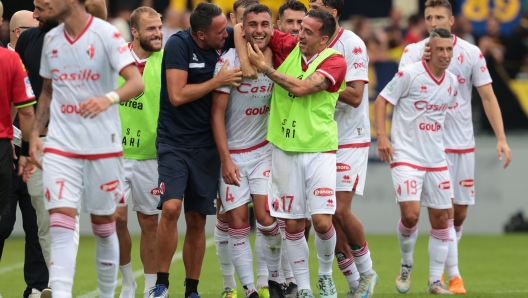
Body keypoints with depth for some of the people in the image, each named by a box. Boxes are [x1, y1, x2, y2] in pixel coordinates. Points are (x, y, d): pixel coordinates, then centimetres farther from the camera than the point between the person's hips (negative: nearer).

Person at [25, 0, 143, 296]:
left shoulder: (107, 35, -9)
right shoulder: (51, 39, 9)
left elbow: (137, 82, -18)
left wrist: (109, 99, -37)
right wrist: (35, 133, 13)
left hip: (103, 147, -3)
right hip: (60, 146, 3)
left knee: (104, 227, 8)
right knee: (61, 223, -11)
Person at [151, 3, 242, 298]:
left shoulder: (227, 38, 1)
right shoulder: (178, 44, -13)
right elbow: (177, 96, -17)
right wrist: (218, 81, -14)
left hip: (206, 145, 4)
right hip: (175, 142, -4)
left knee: (197, 219, 7)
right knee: (171, 207, -19)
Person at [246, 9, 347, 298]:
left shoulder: (335, 61, -8)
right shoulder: (288, 48, 6)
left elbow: (301, 88, -19)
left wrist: (264, 67, -12)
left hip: (319, 150, -3)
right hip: (285, 151, 4)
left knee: (322, 221, -11)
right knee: (293, 224, 2)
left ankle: (325, 274, 16)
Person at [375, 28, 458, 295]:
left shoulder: (453, 82, 6)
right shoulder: (410, 74, -12)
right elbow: (382, 100, -8)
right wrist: (381, 137, -17)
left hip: (436, 160, 6)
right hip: (406, 157, -6)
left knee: (440, 219, 4)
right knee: (410, 215, -17)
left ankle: (435, 281, 14)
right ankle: (406, 265, 10)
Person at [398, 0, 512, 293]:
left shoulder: (471, 53, 0)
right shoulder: (413, 51, -2)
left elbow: (488, 96, 0)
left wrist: (501, 138, -7)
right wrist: (423, 63, -25)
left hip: (463, 143, 2)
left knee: (460, 211, 7)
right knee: (444, 211, -11)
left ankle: (442, 265, 28)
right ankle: (453, 274, -7)